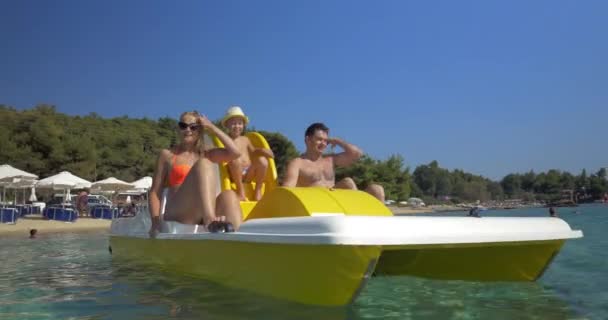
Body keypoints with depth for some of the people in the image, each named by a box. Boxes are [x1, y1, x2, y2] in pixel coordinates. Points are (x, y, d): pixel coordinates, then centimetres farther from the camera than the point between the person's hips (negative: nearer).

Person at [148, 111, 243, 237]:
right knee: (204, 164, -24)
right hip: (177, 217, -3)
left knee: (228, 195, -29)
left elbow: (235, 153, 5)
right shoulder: (167, 155, 14)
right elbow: (155, 192, 8)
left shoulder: (206, 155, 22)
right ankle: (210, 220, -49)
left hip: (202, 216, 4)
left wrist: (213, 128, 10)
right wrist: (155, 222, -8)